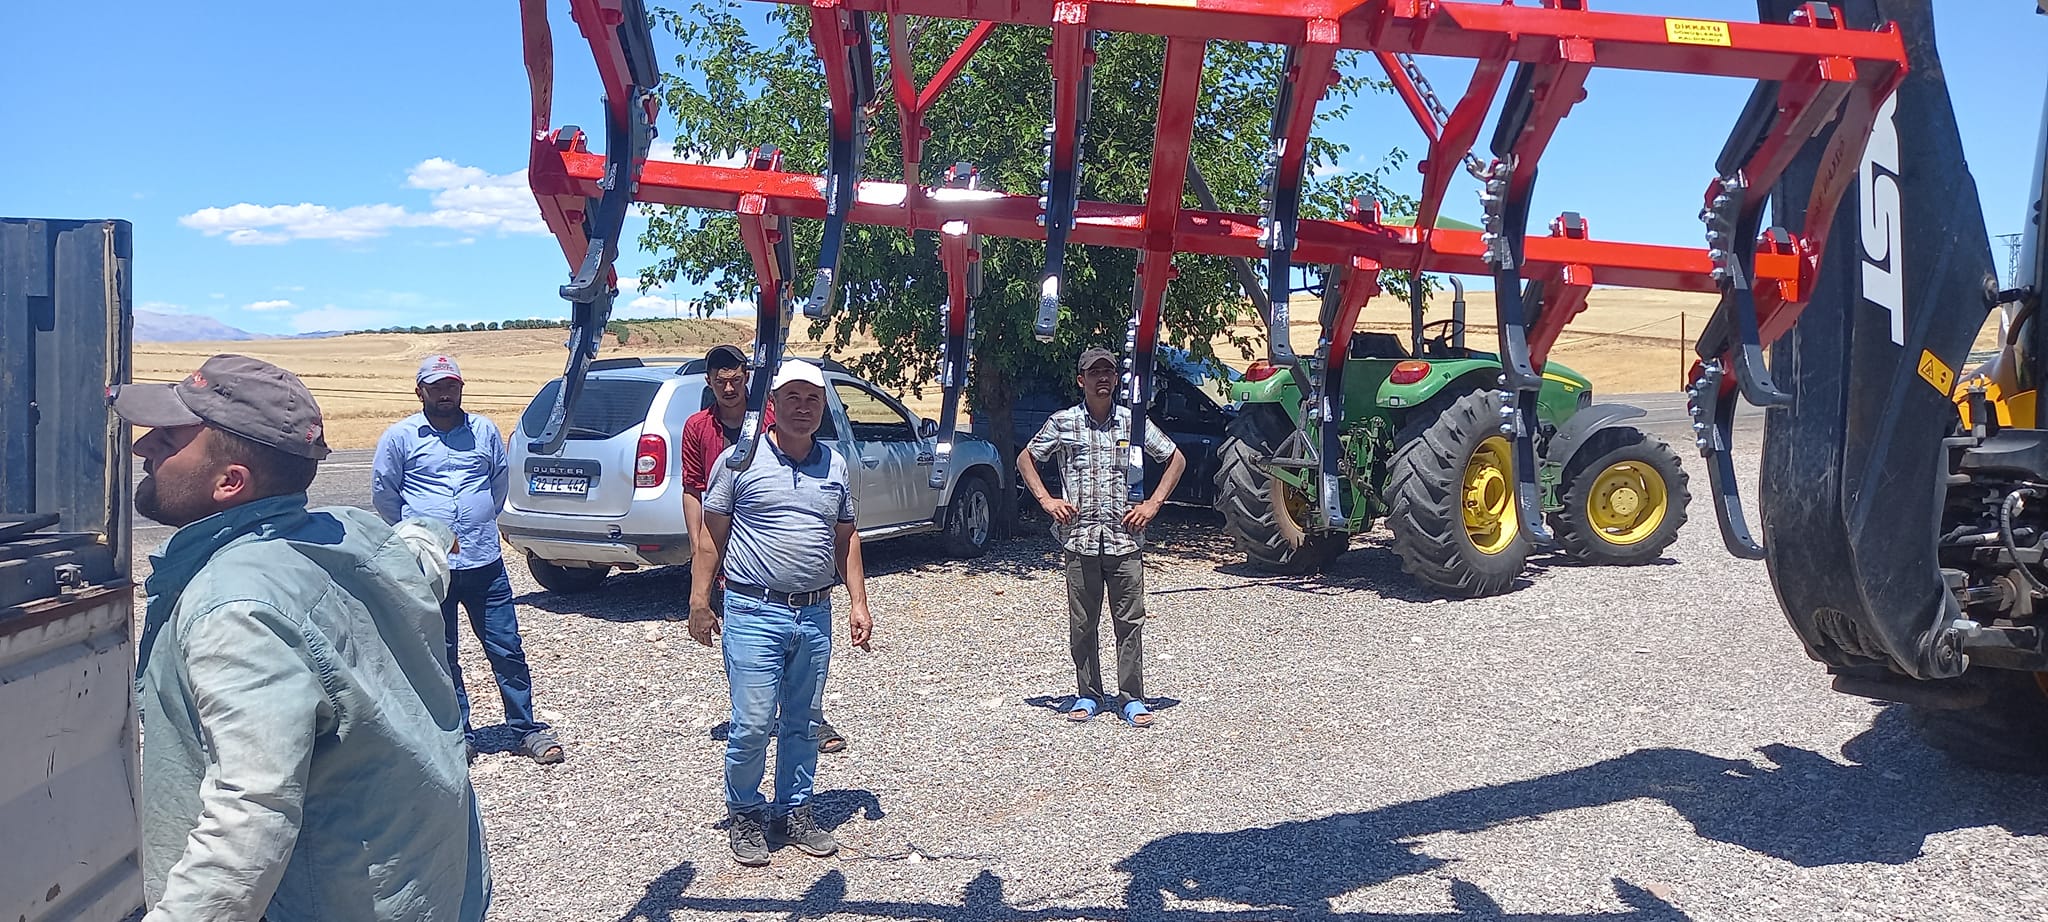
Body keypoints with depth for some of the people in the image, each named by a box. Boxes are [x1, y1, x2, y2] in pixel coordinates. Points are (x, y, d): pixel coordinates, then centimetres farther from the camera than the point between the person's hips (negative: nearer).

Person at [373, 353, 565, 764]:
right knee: (441, 656, 8)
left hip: (484, 561, 1)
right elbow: (383, 493, 9)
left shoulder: (484, 430, 7)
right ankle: (458, 734, 19)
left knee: (507, 649, 3)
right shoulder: (400, 436, 1)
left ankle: (527, 729, 13)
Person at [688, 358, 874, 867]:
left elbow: (846, 538, 16)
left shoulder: (835, 465, 10)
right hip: (754, 612, -4)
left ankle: (795, 812, 27)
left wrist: (858, 604, 11)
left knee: (802, 723, 13)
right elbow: (711, 534, 0)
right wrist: (699, 601, -4)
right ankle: (744, 815, 17)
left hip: (816, 615, 4)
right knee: (753, 723, -3)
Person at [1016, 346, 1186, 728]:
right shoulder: (1063, 422, 4)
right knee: (1082, 624, 6)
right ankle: (1088, 695, 19)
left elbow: (1176, 459, 13)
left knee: (1130, 621, 1)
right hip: (1080, 538, 0)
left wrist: (1152, 504, 4)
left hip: (1126, 539, 0)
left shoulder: (1133, 421, 5)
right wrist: (1046, 501, 3)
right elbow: (1025, 460, 14)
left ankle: (1132, 698, 9)